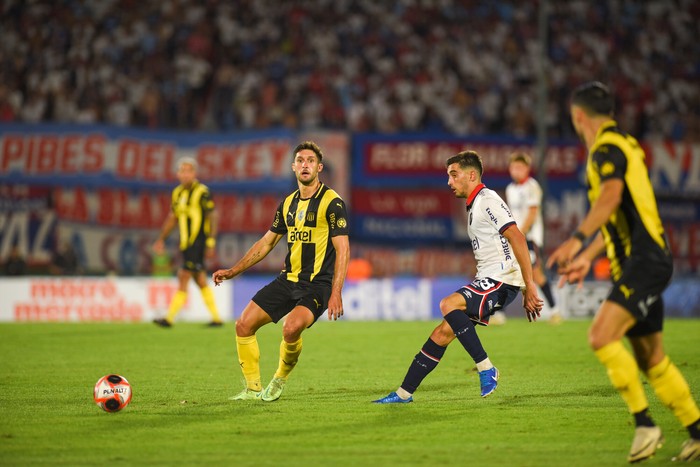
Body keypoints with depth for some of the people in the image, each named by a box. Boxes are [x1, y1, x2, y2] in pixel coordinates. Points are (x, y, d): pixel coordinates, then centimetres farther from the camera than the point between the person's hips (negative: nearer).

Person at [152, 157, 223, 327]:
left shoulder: (202, 192, -10)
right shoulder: (177, 192, 12)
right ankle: (216, 318, 17)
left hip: (198, 241, -8)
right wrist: (161, 239, 19)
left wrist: (211, 242, -14)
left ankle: (169, 318, -13)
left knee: (184, 277, -12)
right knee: (201, 281, 10)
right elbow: (172, 217, 21)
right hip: (186, 242, 8)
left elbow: (213, 217, -10)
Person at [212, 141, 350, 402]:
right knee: (244, 324, -3)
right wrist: (233, 271, 16)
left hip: (317, 283, -7)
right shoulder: (288, 203, 12)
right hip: (288, 280, 7)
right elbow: (266, 243, 21)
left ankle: (279, 380, -4)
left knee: (292, 327, -32)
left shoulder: (331, 202, -9)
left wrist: (336, 293, -22)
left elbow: (343, 249, -13)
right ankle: (253, 389, 10)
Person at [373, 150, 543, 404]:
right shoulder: (475, 205, 23)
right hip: (489, 281, 9)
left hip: (502, 279, -9)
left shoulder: (488, 200, -10)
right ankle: (404, 393, 9)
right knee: (443, 333, 4)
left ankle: (486, 369, -22)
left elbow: (517, 239, -19)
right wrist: (525, 293, 23)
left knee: (448, 304, -28)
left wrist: (529, 286, -23)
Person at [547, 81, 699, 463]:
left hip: (644, 260, -10)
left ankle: (644, 425, -20)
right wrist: (588, 257, 35)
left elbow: (611, 195, -31)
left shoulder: (607, 148, -9)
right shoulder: (619, 146, 22)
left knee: (602, 336, -23)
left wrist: (577, 239, -39)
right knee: (650, 359, 12)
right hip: (635, 263, 10)